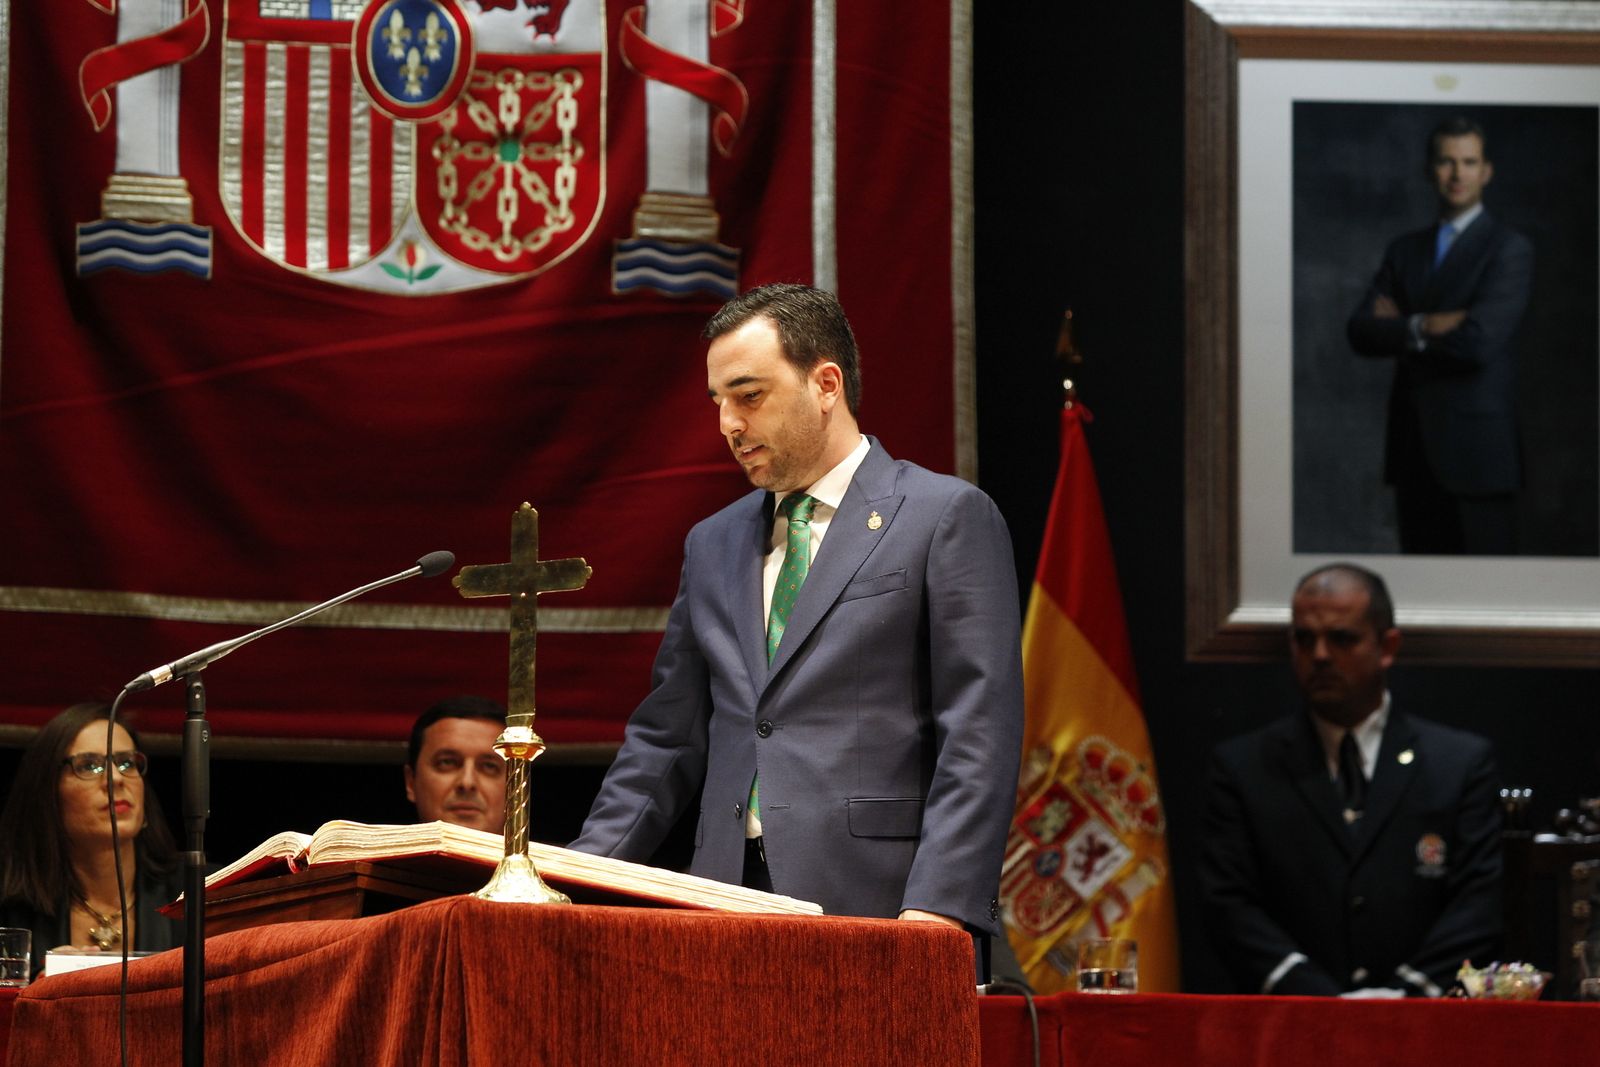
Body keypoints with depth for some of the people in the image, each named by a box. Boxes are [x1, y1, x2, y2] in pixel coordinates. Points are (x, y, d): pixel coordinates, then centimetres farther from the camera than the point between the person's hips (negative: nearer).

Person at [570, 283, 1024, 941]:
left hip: (874, 908, -5)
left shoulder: (948, 517, 2)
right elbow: (668, 740, 21)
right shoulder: (713, 545, 21)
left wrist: (937, 911, -17)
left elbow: (979, 737, -6)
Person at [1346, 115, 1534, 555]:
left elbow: (1480, 340, -16)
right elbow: (1360, 331, 4)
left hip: (1475, 451, -5)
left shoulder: (1508, 250, -2)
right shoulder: (1405, 251, 16)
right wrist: (1425, 327, -13)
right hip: (1414, 452, 5)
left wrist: (1401, 329, -3)